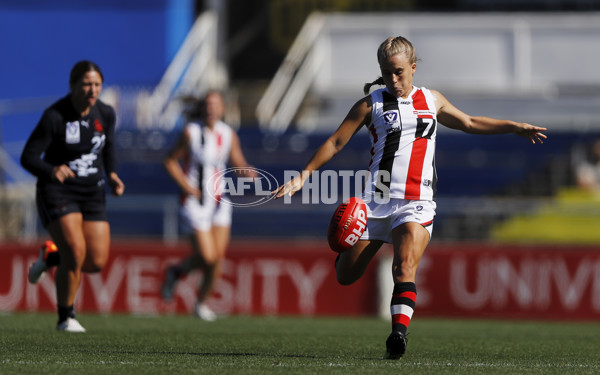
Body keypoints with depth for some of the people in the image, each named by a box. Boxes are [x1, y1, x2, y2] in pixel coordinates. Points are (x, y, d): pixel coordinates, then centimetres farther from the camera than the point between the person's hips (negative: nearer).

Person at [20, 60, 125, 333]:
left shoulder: (105, 114, -1)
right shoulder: (54, 116, -16)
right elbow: (28, 157, -16)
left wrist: (112, 175, 2)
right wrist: (52, 170, -36)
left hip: (92, 194, 5)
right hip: (57, 191, -5)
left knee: (97, 262, -4)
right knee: (76, 252, -22)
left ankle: (51, 256, 28)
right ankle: (65, 318, -2)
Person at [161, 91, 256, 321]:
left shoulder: (228, 135, 3)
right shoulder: (190, 132, -9)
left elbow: (239, 165, 5)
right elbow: (170, 161, -2)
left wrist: (248, 172, -18)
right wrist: (187, 187, -11)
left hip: (218, 201, 4)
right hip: (194, 201, -4)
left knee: (218, 258, 1)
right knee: (207, 257, -12)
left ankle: (202, 302, 21)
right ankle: (176, 272, 19)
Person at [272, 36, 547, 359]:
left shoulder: (432, 101, 15)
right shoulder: (370, 105, 5)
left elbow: (470, 123, 30)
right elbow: (336, 141, 4)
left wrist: (514, 127, 26)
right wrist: (303, 176, -5)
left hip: (416, 204, 0)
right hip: (375, 201, 0)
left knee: (405, 268, -24)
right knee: (345, 276, 4)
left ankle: (399, 333, -32)